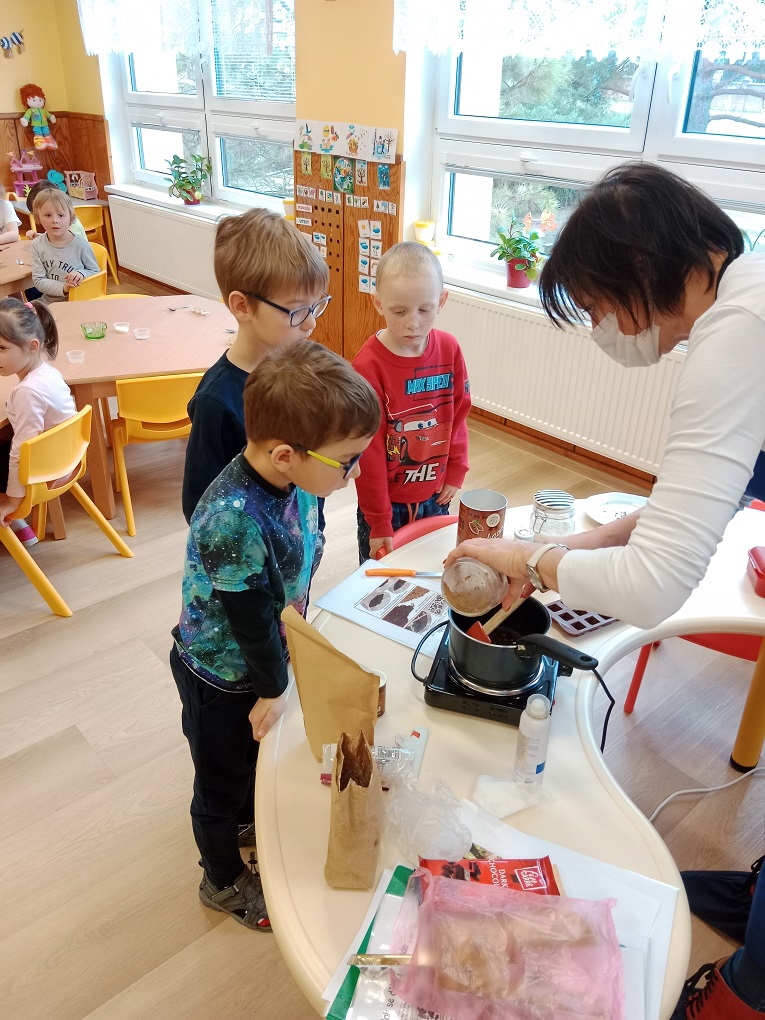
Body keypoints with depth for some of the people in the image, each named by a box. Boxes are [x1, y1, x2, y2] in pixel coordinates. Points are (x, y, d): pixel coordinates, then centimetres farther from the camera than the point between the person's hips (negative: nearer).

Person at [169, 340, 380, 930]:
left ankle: (250, 820, 63)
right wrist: (274, 687, -12)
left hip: (268, 656, 7)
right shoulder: (234, 520, -41)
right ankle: (224, 880, 49)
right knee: (223, 778, 21)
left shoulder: (296, 478, -16)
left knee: (258, 753, 32)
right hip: (222, 677, -6)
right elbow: (251, 617, -28)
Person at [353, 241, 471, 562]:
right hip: (386, 500, -4)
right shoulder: (368, 366, -20)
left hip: (435, 495, 4)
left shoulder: (449, 349, -7)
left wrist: (456, 472, 4)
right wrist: (378, 522, -12)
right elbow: (368, 450, -17)